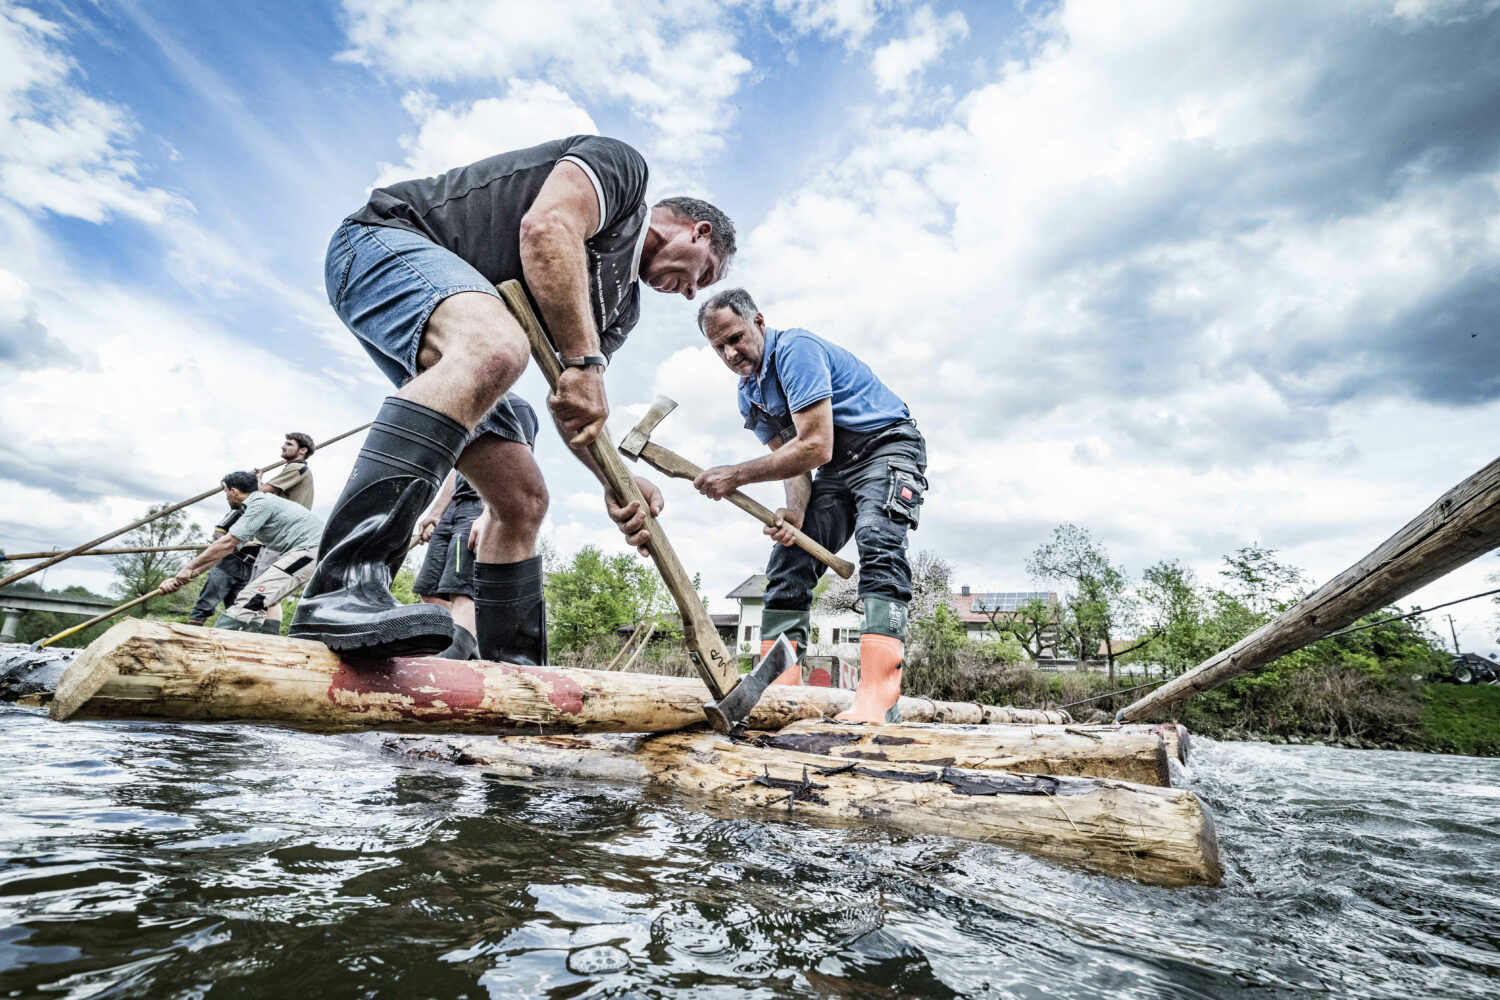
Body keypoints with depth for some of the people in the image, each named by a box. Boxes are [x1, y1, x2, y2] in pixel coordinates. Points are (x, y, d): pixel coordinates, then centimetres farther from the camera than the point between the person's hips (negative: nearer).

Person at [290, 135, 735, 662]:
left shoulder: (622, 306, 19)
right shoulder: (621, 165, 0)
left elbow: (576, 407, 9)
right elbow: (547, 226, -21)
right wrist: (584, 361, -23)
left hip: (452, 353, 8)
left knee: (524, 501, 0)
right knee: (494, 346, -40)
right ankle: (343, 587, -46)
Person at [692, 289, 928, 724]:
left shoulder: (796, 349, -20)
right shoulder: (748, 396, 6)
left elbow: (815, 447, -27)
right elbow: (791, 459, 1)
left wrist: (737, 475, -24)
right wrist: (795, 512, -20)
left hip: (887, 446, -8)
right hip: (835, 468, 8)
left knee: (877, 543, -32)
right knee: (788, 564, -4)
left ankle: (878, 699, -38)